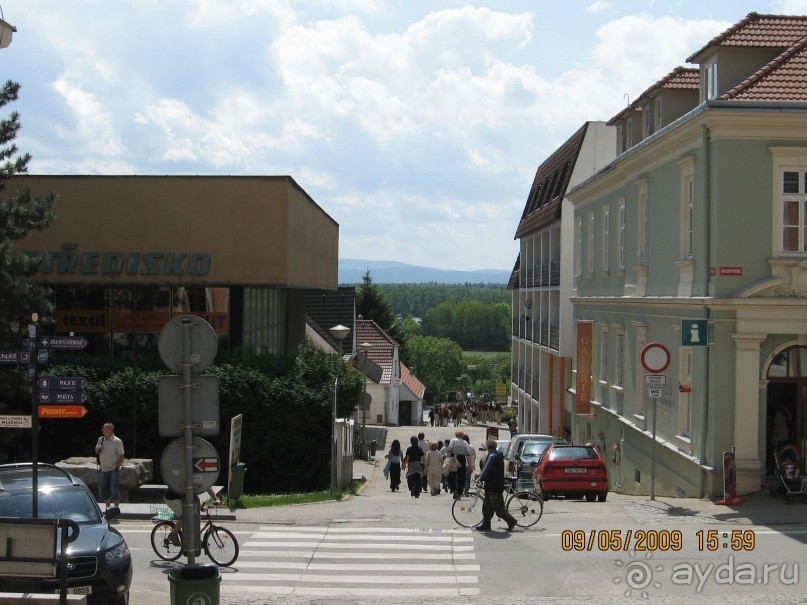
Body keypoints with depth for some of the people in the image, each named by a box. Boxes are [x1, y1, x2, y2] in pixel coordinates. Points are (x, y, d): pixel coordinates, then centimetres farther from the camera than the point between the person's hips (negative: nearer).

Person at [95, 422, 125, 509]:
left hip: (113, 470, -6)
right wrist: (98, 448, -6)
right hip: (102, 469, 6)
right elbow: (96, 452, 16)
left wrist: (117, 467, -11)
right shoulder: (101, 439, 7)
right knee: (103, 491, 11)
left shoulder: (117, 441, -9)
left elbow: (121, 456, -8)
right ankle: (107, 508, 24)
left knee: (114, 491, -4)